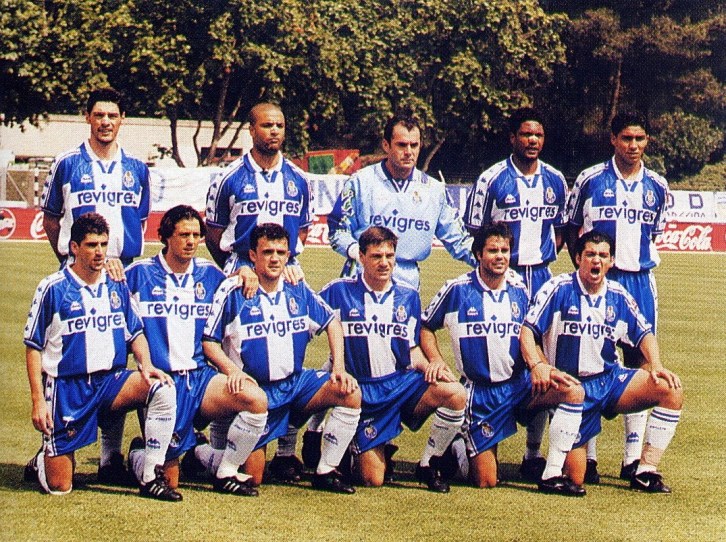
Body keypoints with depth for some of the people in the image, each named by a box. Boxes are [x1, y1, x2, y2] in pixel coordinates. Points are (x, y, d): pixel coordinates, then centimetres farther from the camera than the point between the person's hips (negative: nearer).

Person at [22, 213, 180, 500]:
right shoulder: (52, 289, -5)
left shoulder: (116, 286, 7)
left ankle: (150, 478, -18)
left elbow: (135, 333, 15)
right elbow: (33, 348, -3)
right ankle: (43, 461, 30)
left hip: (111, 380, 4)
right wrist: (38, 401, -10)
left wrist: (146, 365, -7)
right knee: (58, 487, -7)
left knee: (163, 390, -26)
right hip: (66, 387, -4)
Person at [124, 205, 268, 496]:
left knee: (256, 399, -24)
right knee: (168, 480, -7)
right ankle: (137, 454, 29)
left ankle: (226, 472, -6)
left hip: (201, 376, 4)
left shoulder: (209, 274, 11)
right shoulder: (140, 273, 0)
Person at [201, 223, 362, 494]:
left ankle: (326, 472, -8)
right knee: (251, 478, -9)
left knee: (350, 393, -19)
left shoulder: (298, 289, 5)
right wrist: (232, 369, -25)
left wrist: (339, 368, 2)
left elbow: (332, 322, 15)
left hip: (297, 382, 5)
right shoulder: (234, 291, -8)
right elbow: (209, 342, -7)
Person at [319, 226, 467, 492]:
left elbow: (412, 349, 15)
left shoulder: (408, 297, 12)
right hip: (363, 392, -3)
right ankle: (358, 449, 26)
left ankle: (429, 464, -7)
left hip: (403, 382, 3)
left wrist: (428, 365, -5)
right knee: (373, 479, -11)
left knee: (455, 394, -28)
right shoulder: (339, 291, 1)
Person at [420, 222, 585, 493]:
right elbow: (425, 328, 4)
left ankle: (553, 474, -18)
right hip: (480, 392, -3)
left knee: (573, 391, -24)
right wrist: (438, 364, -11)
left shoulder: (519, 290, 5)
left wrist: (540, 366, -4)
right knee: (485, 482, -7)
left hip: (519, 384, 4)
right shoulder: (457, 289, -6)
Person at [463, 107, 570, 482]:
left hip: (540, 276, 4)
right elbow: (475, 232, 2)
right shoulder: (492, 180, -3)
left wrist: (546, 255, 6)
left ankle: (534, 452, 11)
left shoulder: (555, 181, 9)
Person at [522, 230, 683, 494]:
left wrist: (656, 366, -7)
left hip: (610, 380, 5)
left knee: (671, 390, -18)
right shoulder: (559, 288, -7)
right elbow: (528, 331, -11)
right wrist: (536, 366, -27)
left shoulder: (618, 296, 6)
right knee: (575, 479, -13)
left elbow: (644, 333, 12)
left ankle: (646, 472, -10)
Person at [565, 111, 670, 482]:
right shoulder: (590, 180, 0)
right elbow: (571, 228, 7)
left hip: (640, 281, 3)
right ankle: (587, 455, 3)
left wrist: (644, 263, 8)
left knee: (638, 361, 3)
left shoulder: (657, 186, 9)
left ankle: (633, 458, 8)